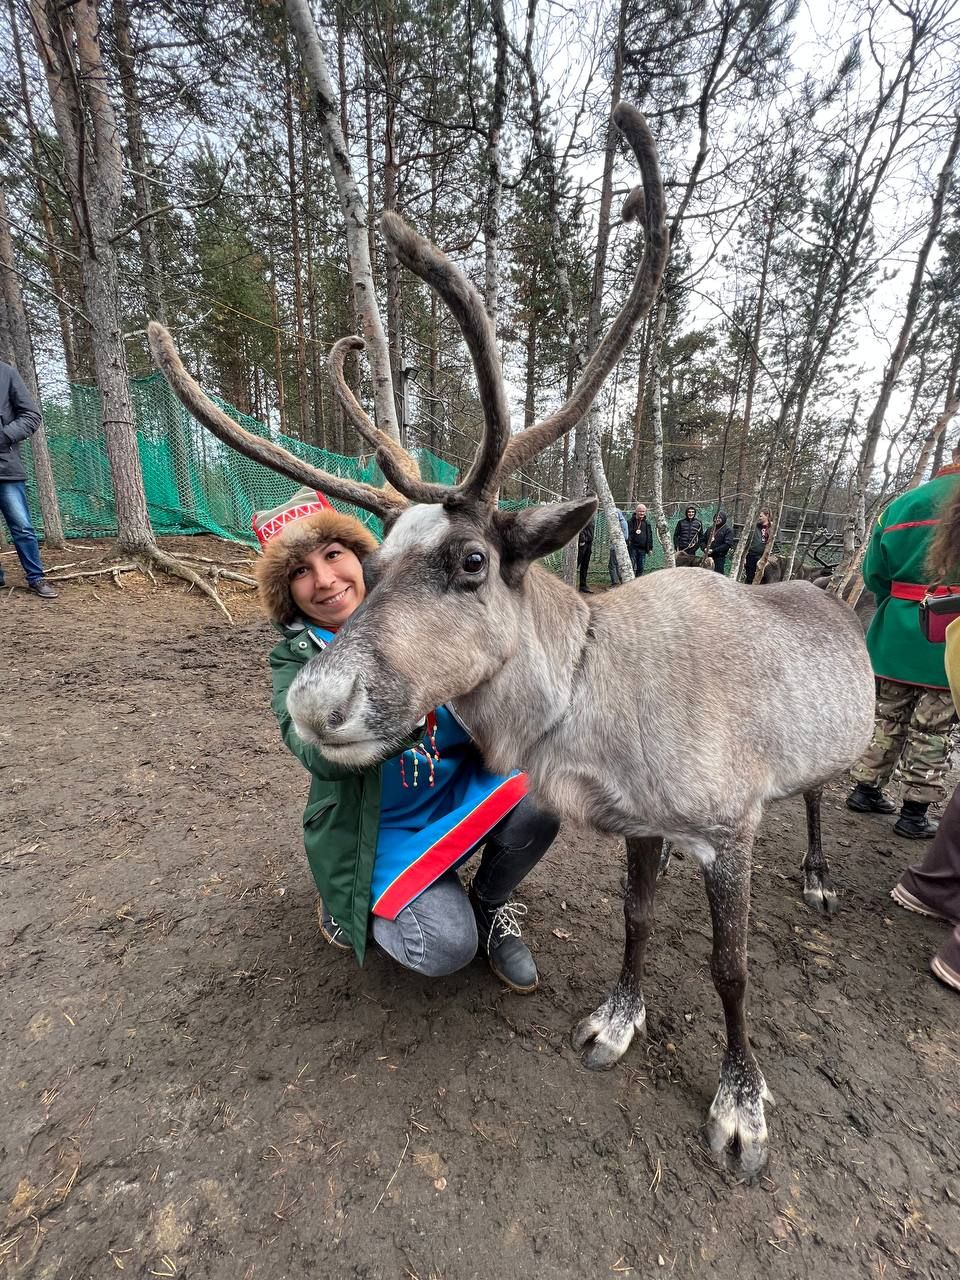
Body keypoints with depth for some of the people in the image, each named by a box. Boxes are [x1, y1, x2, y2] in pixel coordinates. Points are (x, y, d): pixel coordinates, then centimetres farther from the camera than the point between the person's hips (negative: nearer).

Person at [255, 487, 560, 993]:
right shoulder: (296, 659, -9)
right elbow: (321, 755, -27)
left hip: (461, 789, 2)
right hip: (380, 828, -2)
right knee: (447, 947, -20)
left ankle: (489, 904, 6)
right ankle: (346, 902, 12)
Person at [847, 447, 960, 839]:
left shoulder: (902, 502, 5)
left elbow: (874, 572, 5)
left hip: (896, 634, 4)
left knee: (888, 718, 16)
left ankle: (866, 790, 25)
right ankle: (914, 812, 16)